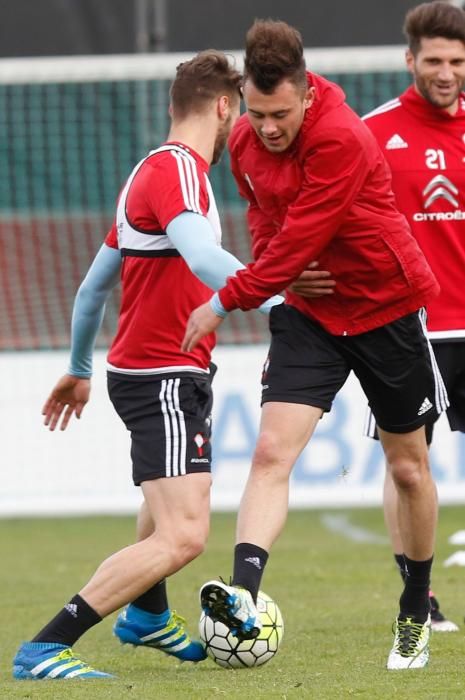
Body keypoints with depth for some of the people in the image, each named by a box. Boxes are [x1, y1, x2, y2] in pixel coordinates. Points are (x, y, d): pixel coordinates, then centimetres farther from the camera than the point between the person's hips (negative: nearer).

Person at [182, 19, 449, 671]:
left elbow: (300, 240, -27)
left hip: (387, 306, -5)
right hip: (308, 312, 5)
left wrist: (228, 301, -21)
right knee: (272, 451, -17)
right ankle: (244, 598, -32)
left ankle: (416, 613, 28)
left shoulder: (343, 139, -26)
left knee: (408, 465, 9)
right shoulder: (245, 142, -3)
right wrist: (273, 276, -7)